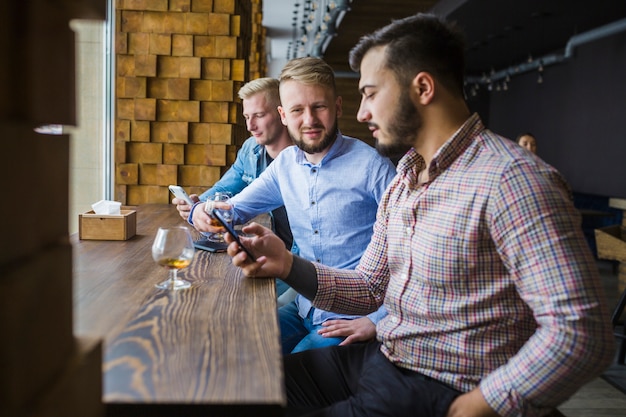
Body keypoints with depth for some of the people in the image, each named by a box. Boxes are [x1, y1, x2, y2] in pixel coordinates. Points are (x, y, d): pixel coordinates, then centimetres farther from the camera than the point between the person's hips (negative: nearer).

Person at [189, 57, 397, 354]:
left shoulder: (370, 165, -14)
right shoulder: (285, 164, 7)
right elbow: (234, 208, 16)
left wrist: (378, 320, -17)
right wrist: (203, 212, -8)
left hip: (351, 320, -5)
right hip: (303, 308, 6)